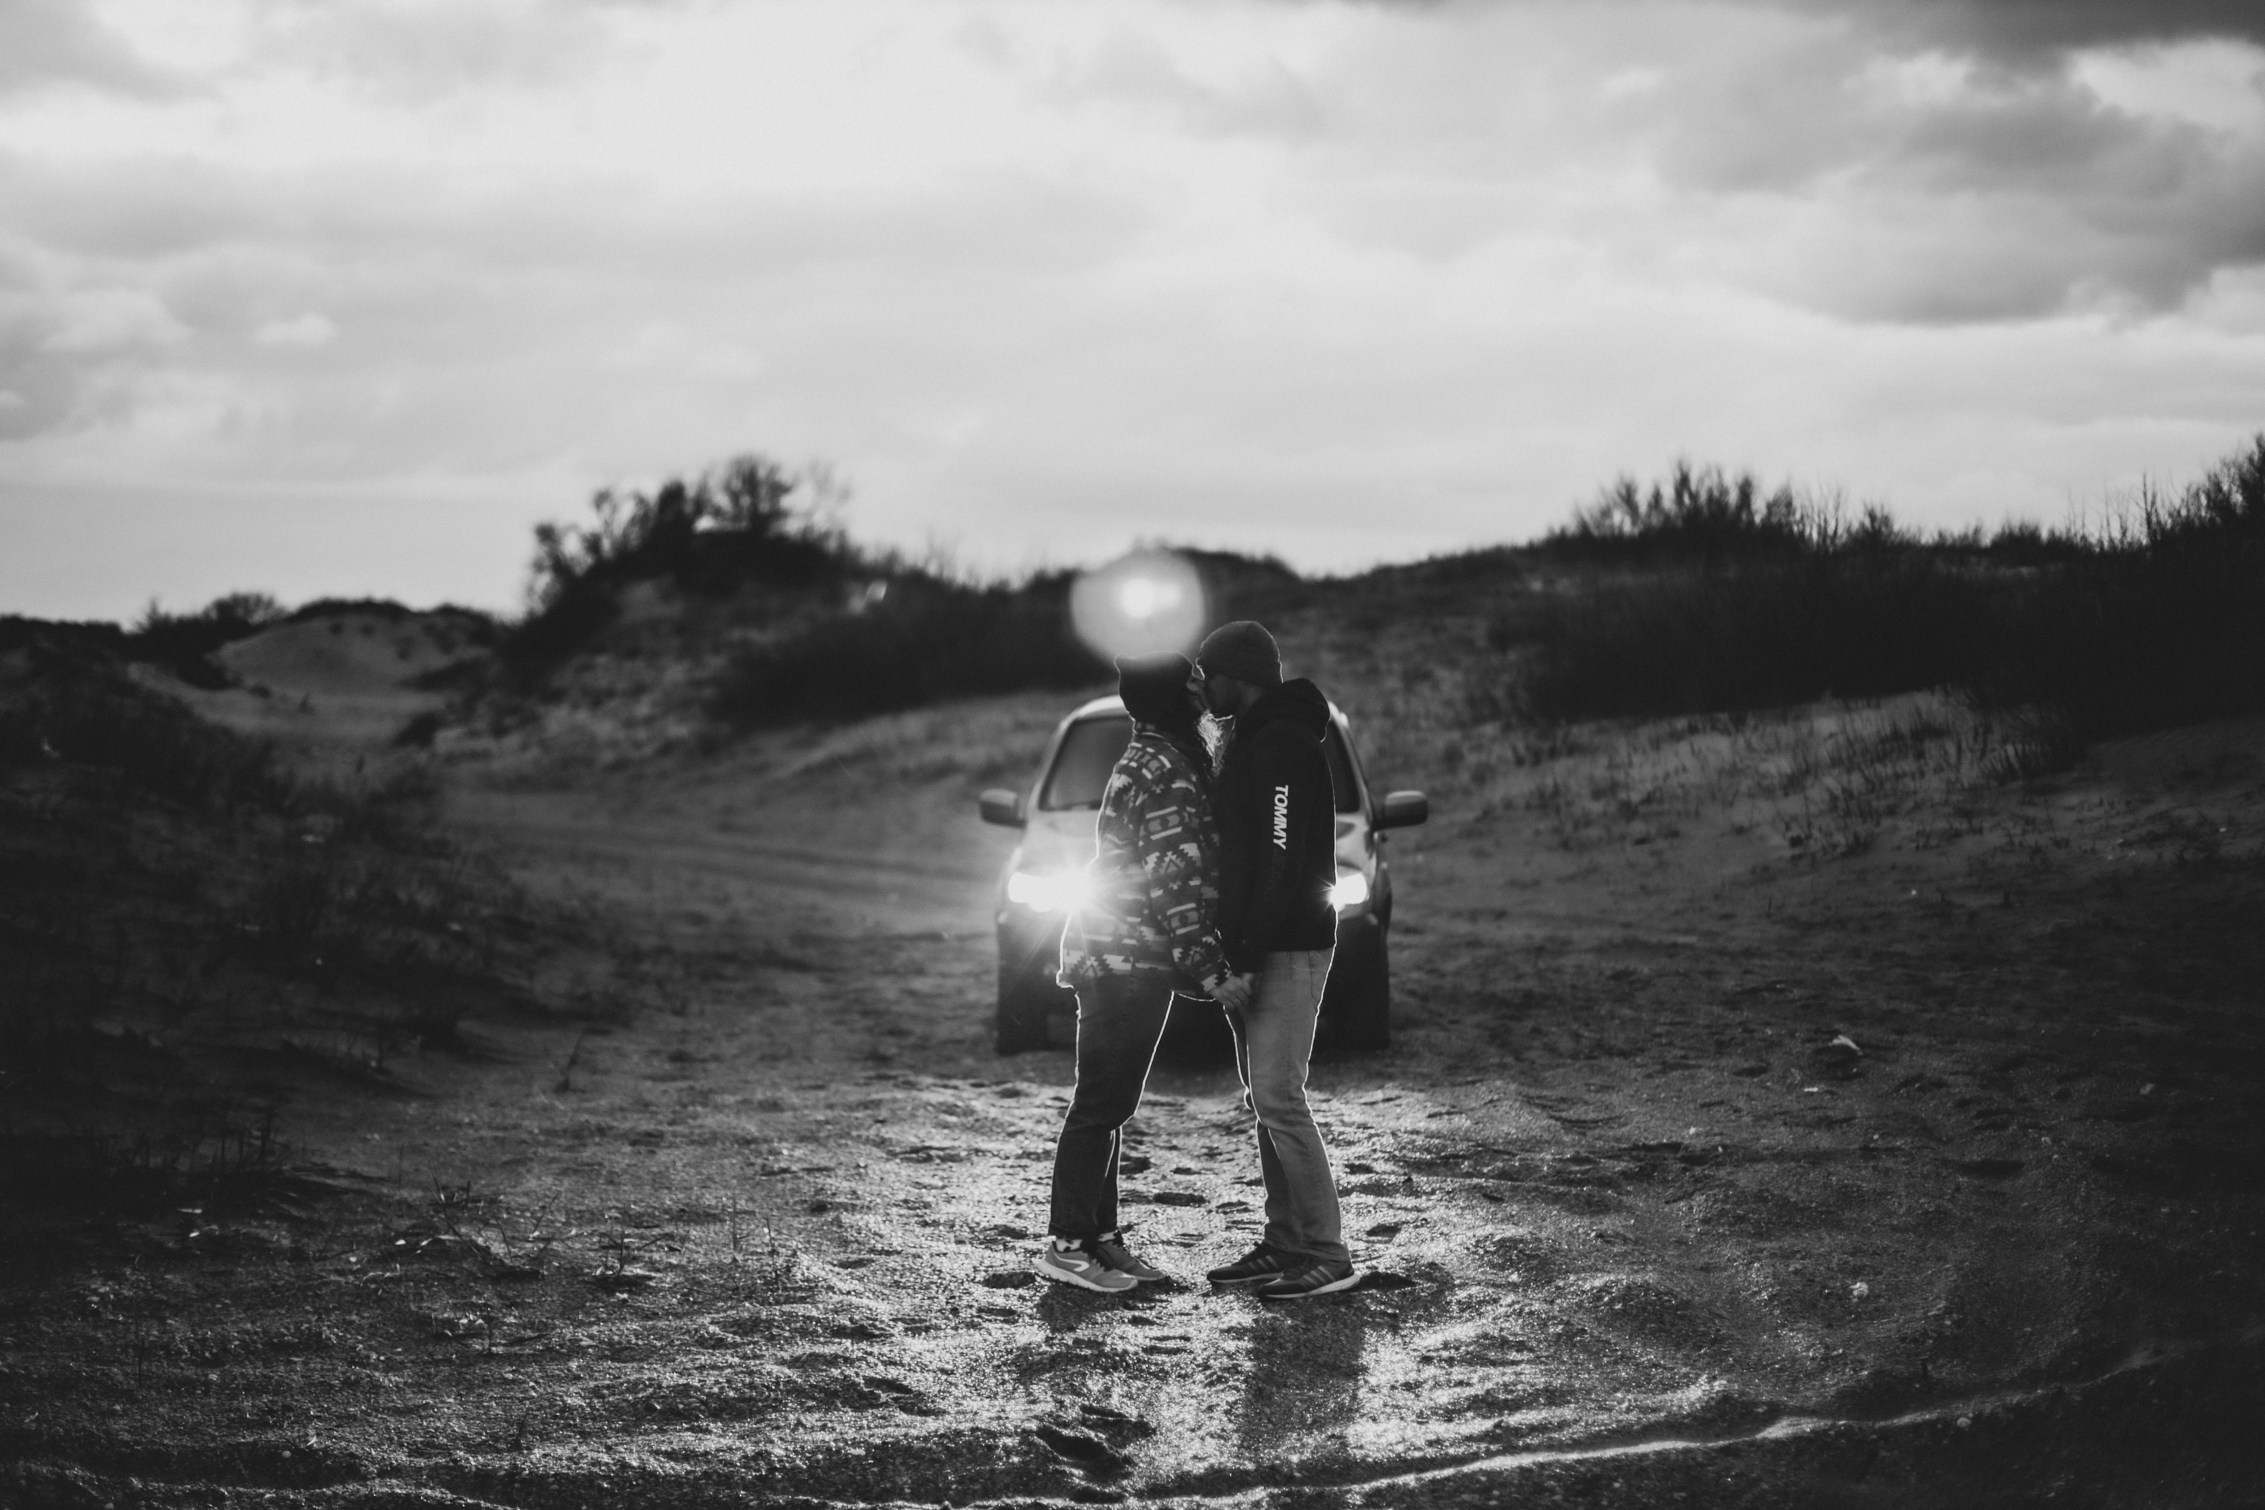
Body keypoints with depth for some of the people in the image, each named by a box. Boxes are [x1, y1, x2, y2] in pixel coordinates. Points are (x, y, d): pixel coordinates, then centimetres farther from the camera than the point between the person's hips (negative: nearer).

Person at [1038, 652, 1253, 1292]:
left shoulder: (1150, 760, 16)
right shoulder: (1166, 772, -17)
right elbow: (1173, 881, -20)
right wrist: (1210, 971, -18)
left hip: (1114, 957, 10)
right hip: (1127, 960, -10)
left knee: (1110, 1102, 12)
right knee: (1101, 1102, -7)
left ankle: (1099, 1234, 18)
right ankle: (1068, 1243, -5)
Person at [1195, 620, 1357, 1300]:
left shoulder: (1284, 746, -16)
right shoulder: (1251, 742, 18)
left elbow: (1283, 858, -23)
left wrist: (1248, 948, -23)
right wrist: (1235, 946, 16)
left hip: (1288, 951, -11)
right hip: (1259, 949, 11)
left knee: (1278, 1096, -12)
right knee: (1265, 1097, 11)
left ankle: (1327, 1255, -10)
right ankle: (1285, 1243, 16)